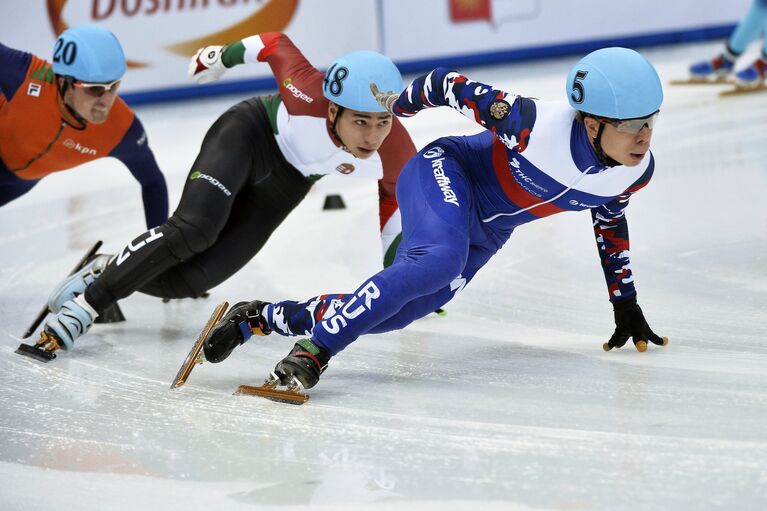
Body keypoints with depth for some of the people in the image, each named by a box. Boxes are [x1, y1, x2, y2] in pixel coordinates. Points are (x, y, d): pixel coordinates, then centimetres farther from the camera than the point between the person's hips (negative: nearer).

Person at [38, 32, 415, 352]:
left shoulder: (395, 152, -28)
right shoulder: (310, 95, -37)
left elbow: (395, 195, -6)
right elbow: (277, 44, -17)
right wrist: (224, 56, 0)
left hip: (286, 182, 3)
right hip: (251, 133, -3)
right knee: (193, 229, -29)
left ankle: (110, 272, 17)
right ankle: (85, 302, -16)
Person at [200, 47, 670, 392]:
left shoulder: (636, 172, -14)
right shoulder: (538, 125, -33)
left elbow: (609, 219, 10)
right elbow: (450, 84, -20)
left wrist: (626, 303, 16)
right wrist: (400, 103, -1)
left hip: (485, 233, 6)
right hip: (446, 171, -6)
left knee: (389, 312, -3)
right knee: (438, 261, -38)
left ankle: (260, 318, 13)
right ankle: (313, 351, -33)